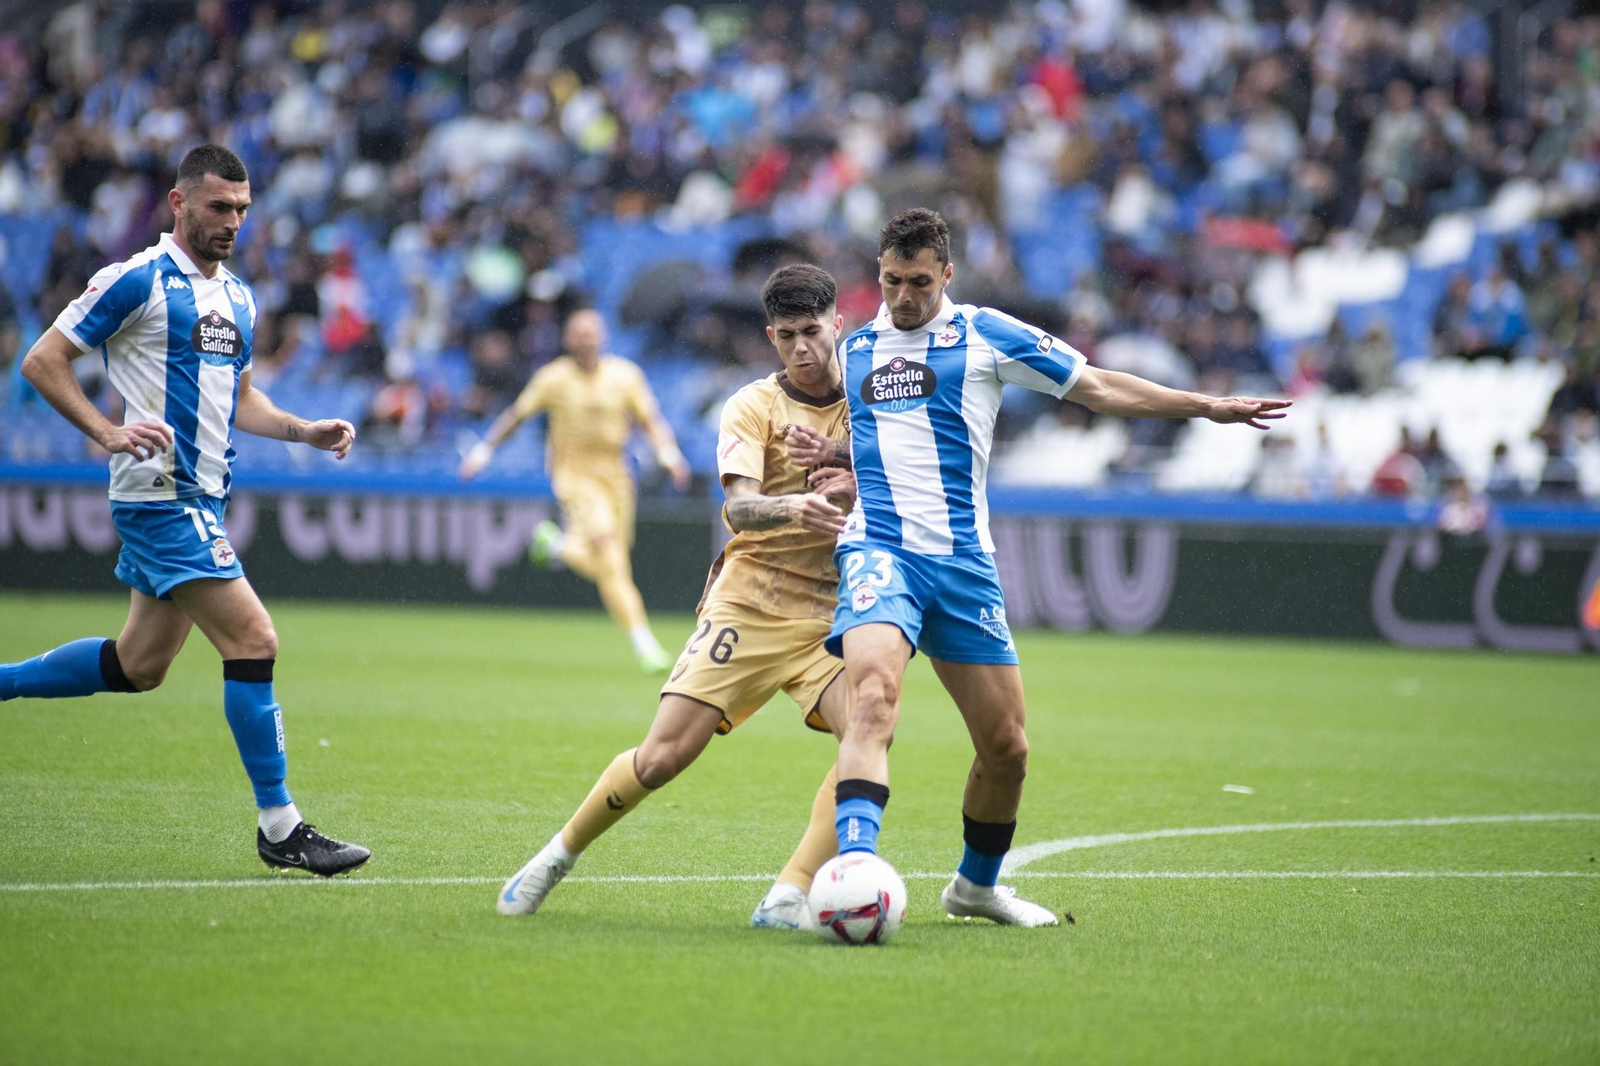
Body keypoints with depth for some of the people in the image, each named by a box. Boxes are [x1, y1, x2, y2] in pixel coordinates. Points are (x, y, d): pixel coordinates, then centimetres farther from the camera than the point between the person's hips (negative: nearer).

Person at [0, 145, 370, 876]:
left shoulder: (237, 297, 15)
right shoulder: (136, 282, -9)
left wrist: (303, 430, 9)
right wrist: (108, 432, -20)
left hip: (202, 498, 9)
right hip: (160, 494, -9)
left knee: (137, 666, 14)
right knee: (253, 642, -13)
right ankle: (279, 828, -7)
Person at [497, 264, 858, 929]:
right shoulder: (754, 405, -3)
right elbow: (738, 507, -19)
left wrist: (843, 461, -15)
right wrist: (789, 506, -41)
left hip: (830, 616, 3)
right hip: (747, 603, -2)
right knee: (664, 755, -11)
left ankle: (788, 898, -21)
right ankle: (558, 856, 14)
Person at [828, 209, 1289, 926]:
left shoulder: (984, 335, 7)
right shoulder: (849, 351, 14)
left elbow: (1096, 387, 9)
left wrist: (1205, 405, 5)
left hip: (964, 560, 1)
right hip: (878, 551, -1)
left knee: (1005, 745, 4)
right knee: (873, 693, -29)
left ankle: (977, 884, 28)